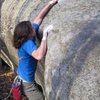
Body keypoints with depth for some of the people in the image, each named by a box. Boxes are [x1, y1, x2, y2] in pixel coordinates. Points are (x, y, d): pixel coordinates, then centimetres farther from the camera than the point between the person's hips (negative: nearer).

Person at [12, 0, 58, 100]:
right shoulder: (27, 43, -32)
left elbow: (39, 17, -2)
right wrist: (44, 37, -39)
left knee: (41, 91, 28)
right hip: (26, 83, -9)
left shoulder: (28, 36, -8)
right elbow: (39, 56, -50)